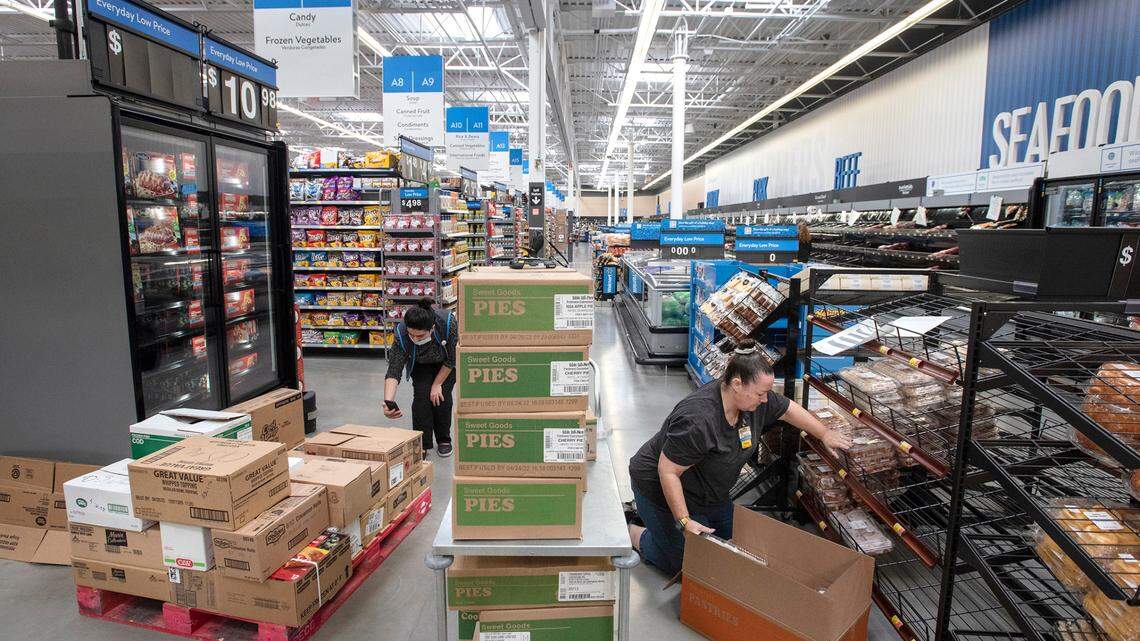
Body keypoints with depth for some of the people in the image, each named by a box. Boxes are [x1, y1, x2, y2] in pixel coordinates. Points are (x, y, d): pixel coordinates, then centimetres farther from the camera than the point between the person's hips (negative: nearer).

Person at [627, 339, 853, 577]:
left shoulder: (755, 399, -14)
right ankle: (634, 534, 21)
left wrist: (825, 435, 12)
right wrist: (685, 522, -32)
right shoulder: (698, 420, -39)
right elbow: (668, 472, -32)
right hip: (663, 491, -8)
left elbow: (788, 409, 7)